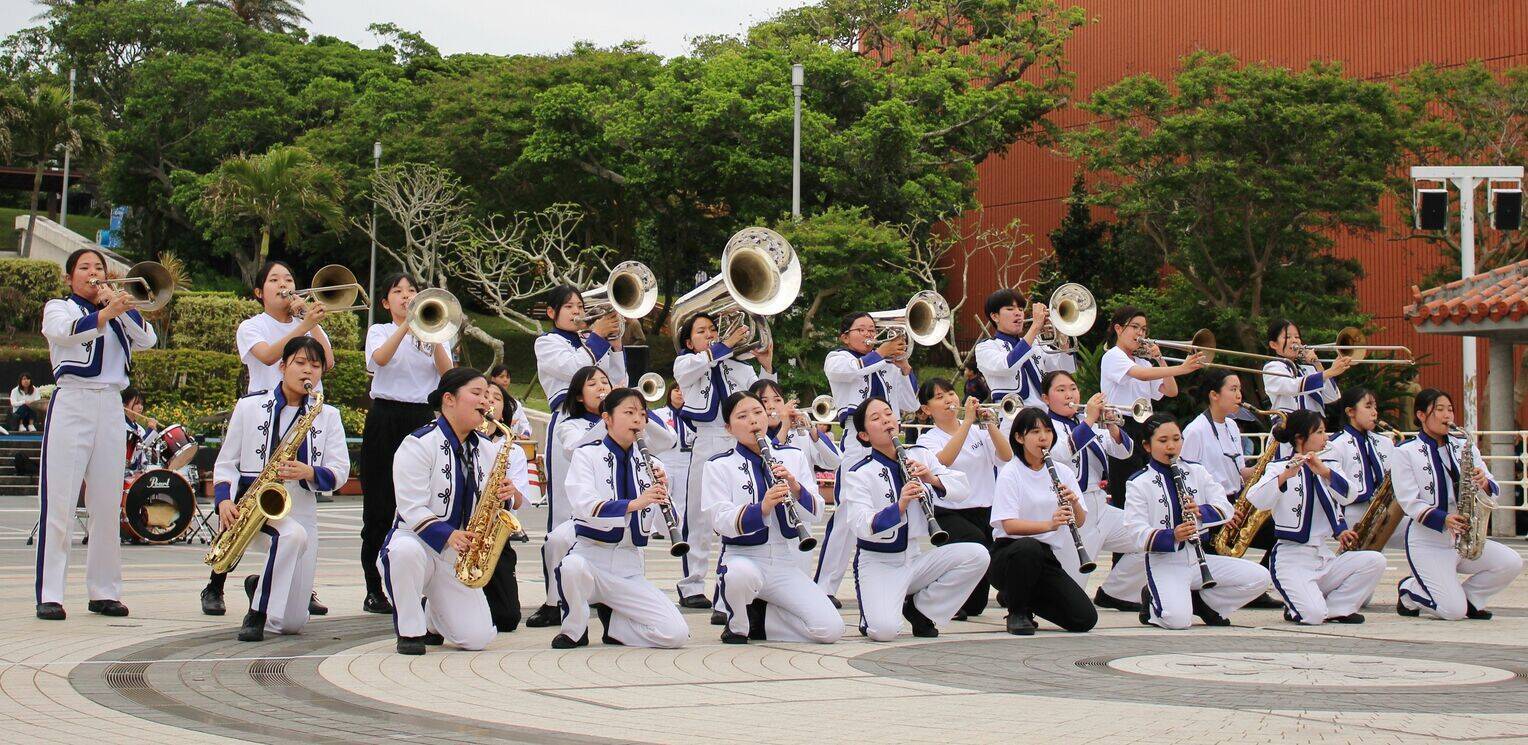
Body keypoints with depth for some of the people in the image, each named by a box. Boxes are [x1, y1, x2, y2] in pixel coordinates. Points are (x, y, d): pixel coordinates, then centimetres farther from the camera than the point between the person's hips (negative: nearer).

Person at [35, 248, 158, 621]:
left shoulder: (119, 314, 22)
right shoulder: (59, 308, 10)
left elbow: (147, 340, 4)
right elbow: (65, 332, -14)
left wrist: (121, 306, -6)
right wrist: (106, 312, -29)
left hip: (110, 407, 4)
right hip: (71, 404, -4)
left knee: (107, 505, 3)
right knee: (59, 503, -8)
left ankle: (104, 591, 8)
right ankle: (49, 594, -9)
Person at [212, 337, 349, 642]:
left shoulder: (327, 416, 10)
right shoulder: (249, 407, 6)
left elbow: (339, 472, 1)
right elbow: (226, 463, 7)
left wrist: (310, 473, -21)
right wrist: (224, 500, -12)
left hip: (301, 511, 3)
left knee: (293, 623, -2)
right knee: (292, 534, -39)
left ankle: (259, 585, 32)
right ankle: (256, 613, -21)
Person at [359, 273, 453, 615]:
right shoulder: (379, 331, 10)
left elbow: (447, 372, -3)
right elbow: (380, 358, -14)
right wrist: (407, 323, -20)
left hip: (423, 418, 2)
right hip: (385, 417, -1)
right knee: (380, 507, -1)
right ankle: (375, 590, 4)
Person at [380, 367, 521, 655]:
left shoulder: (488, 450, 9)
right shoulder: (419, 443, -10)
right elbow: (411, 509, -17)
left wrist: (510, 495, -15)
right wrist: (448, 535, -32)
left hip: (460, 554, 5)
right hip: (418, 541, -5)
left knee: (478, 638, -10)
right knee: (406, 551, -43)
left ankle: (431, 617, 25)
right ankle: (410, 631, -17)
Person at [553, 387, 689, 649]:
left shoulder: (649, 464, 9)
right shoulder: (587, 455, -1)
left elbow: (652, 525, 5)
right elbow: (584, 506, -18)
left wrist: (661, 493, -13)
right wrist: (633, 503, -32)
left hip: (630, 565, 3)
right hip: (590, 553, -3)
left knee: (676, 634, -15)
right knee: (572, 567, -39)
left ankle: (613, 621, 14)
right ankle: (574, 630, -7)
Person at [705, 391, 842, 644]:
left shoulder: (794, 457, 8)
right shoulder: (719, 466, -1)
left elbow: (813, 513, 2)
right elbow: (720, 521, -14)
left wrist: (796, 489, -19)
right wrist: (762, 508, -30)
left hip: (786, 563, 3)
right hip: (742, 558, -3)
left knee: (831, 630, -18)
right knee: (741, 574, -40)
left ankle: (759, 618, 8)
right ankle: (737, 626, -5)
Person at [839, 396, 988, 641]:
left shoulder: (920, 456, 6)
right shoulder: (858, 474, -9)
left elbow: (963, 488, -1)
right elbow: (860, 526, -23)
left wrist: (933, 479, -20)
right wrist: (900, 506, -37)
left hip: (919, 557, 5)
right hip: (879, 563, -5)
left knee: (977, 555, -18)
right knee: (885, 630, -29)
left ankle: (921, 609, 1)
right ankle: (870, 616, 10)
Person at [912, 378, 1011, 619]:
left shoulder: (978, 430, 11)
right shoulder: (928, 439, 0)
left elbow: (1006, 456, -5)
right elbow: (944, 460, -23)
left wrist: (990, 424, -19)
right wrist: (967, 421, -26)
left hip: (984, 511, 3)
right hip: (948, 514, -3)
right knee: (976, 542, -34)